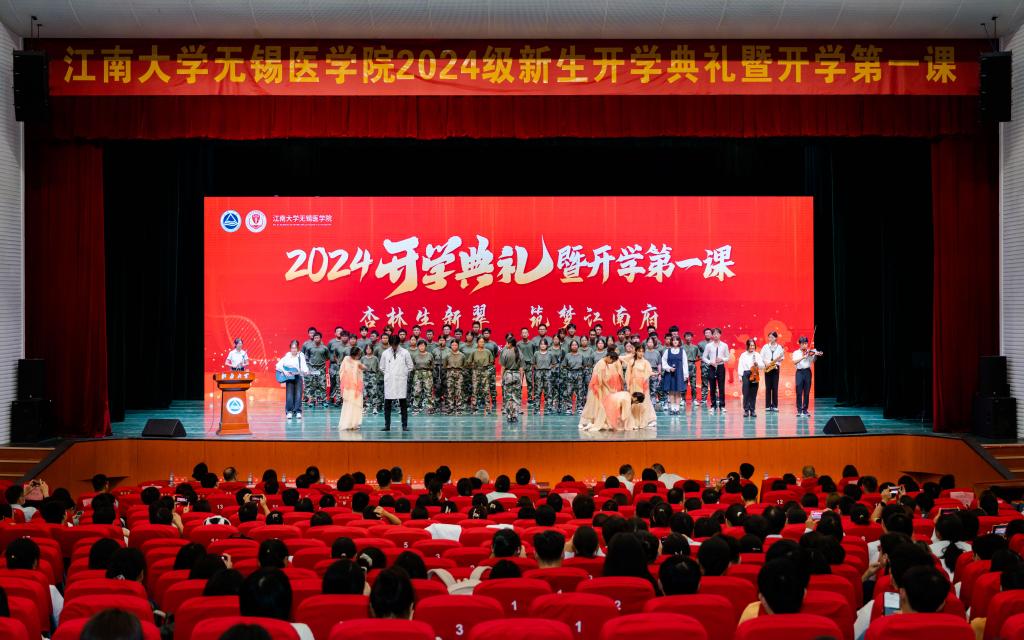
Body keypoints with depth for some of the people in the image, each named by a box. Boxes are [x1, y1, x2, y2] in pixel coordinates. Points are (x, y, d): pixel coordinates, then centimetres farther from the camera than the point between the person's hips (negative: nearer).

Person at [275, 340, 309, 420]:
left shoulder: (301, 356, 0)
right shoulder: (287, 356, 2)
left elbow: (304, 367, -9)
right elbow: (278, 365, -1)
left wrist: (305, 371, -30)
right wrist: (284, 371, -15)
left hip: (298, 377, 0)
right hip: (288, 377, 0)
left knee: (298, 394, -8)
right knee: (289, 395, -8)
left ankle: (298, 411, -3)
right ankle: (289, 411, 0)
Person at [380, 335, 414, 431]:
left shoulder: (405, 353, 1)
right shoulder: (385, 353, 5)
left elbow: (410, 366, 8)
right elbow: (382, 367, 15)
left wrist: (403, 374, 4)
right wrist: (388, 375, 7)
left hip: (401, 381, -1)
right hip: (389, 382, 1)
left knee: (403, 404, -1)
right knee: (387, 404, 1)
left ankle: (405, 425, 2)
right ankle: (387, 425, 6)